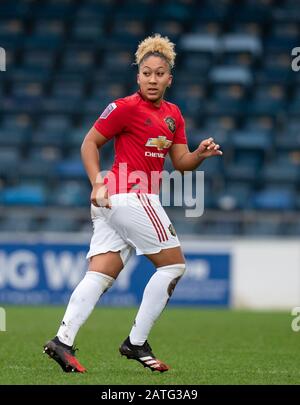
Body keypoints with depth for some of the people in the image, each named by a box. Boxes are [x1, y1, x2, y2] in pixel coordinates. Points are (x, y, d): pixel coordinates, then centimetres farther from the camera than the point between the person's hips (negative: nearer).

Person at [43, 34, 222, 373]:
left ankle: (62, 341, -10)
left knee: (100, 275, -1)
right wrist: (98, 183, -15)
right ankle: (136, 343, -1)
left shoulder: (172, 114, 16)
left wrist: (200, 154, -6)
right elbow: (90, 143, -4)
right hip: (129, 196, -8)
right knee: (173, 264, -3)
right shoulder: (126, 107, -7)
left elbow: (181, 162, 15)